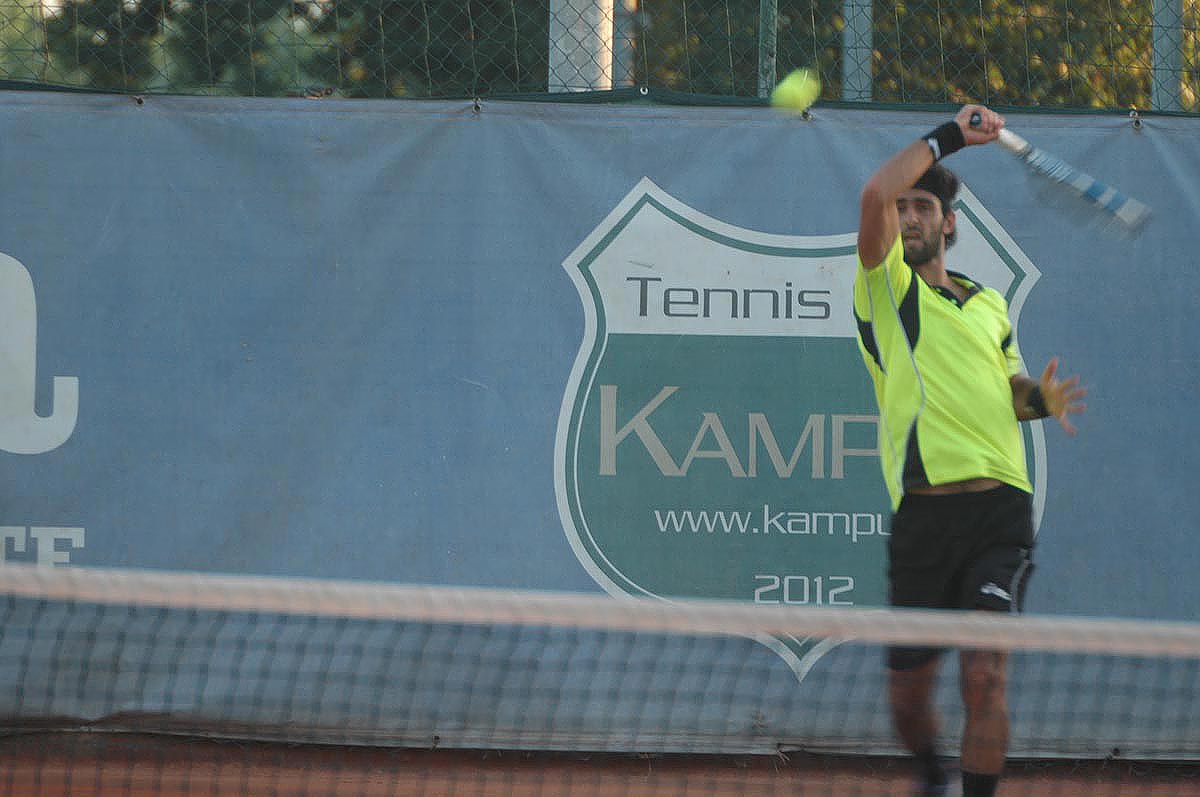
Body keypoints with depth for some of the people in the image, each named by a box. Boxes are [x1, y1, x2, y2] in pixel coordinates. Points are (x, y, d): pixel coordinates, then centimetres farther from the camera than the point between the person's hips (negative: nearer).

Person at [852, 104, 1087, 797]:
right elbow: (877, 193, -9)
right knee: (909, 687, 5)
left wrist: (1041, 397, 8)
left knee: (986, 675, -12)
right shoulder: (886, 286, 7)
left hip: (1000, 507, 2)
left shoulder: (989, 304, 21)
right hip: (925, 506, -2)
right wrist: (950, 136, 0)